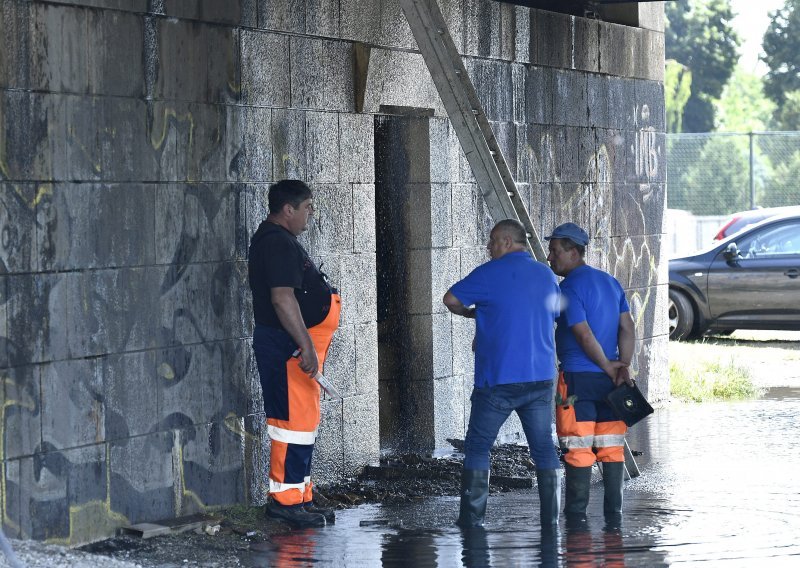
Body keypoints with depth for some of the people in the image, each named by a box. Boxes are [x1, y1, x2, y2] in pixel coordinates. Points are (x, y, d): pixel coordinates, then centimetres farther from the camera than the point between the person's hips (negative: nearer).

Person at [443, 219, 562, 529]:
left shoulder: (492, 273, -7)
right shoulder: (547, 276, 10)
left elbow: (451, 299, -1)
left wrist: (473, 313, 21)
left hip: (498, 379, -5)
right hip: (541, 376, 5)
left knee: (477, 446, 5)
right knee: (543, 447, 9)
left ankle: (472, 518, 3)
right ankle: (551, 518, 5)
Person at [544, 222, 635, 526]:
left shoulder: (569, 288, -10)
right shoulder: (611, 282, 13)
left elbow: (584, 334, -16)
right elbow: (627, 327, 7)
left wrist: (608, 366, -6)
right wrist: (624, 365, -1)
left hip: (578, 377, -7)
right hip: (608, 380, 7)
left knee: (578, 448, -2)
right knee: (611, 446, 9)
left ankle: (576, 513, 0)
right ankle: (614, 511, 10)